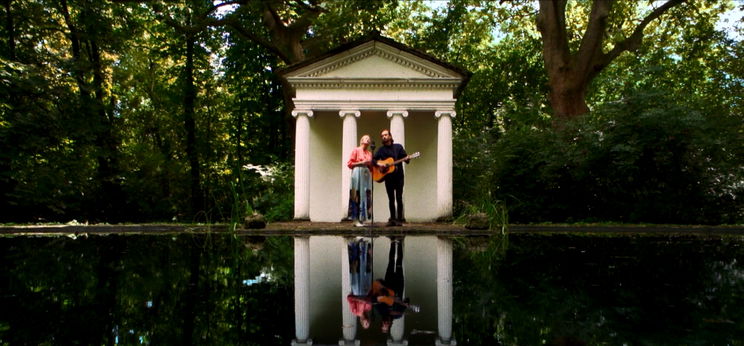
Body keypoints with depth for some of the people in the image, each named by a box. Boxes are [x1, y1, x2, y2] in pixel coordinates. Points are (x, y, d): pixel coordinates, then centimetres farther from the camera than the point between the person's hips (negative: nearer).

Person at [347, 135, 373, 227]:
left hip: (367, 175, 6)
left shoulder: (369, 153, 20)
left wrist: (370, 164, 3)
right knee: (357, 196, -10)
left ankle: (362, 219, 3)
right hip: (358, 174, -6)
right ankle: (355, 219, -9)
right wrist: (361, 163, -9)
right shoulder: (356, 150, 4)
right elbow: (349, 164, -2)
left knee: (366, 196, -1)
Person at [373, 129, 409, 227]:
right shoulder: (381, 150, 10)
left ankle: (399, 219, -2)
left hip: (398, 176, -2)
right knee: (391, 199, 5)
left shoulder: (398, 147, 7)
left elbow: (405, 158, 3)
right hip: (388, 177, 2)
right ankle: (392, 219, 9)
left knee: (399, 198, -5)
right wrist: (379, 164, -13)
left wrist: (407, 159, -20)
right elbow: (374, 160, 7)